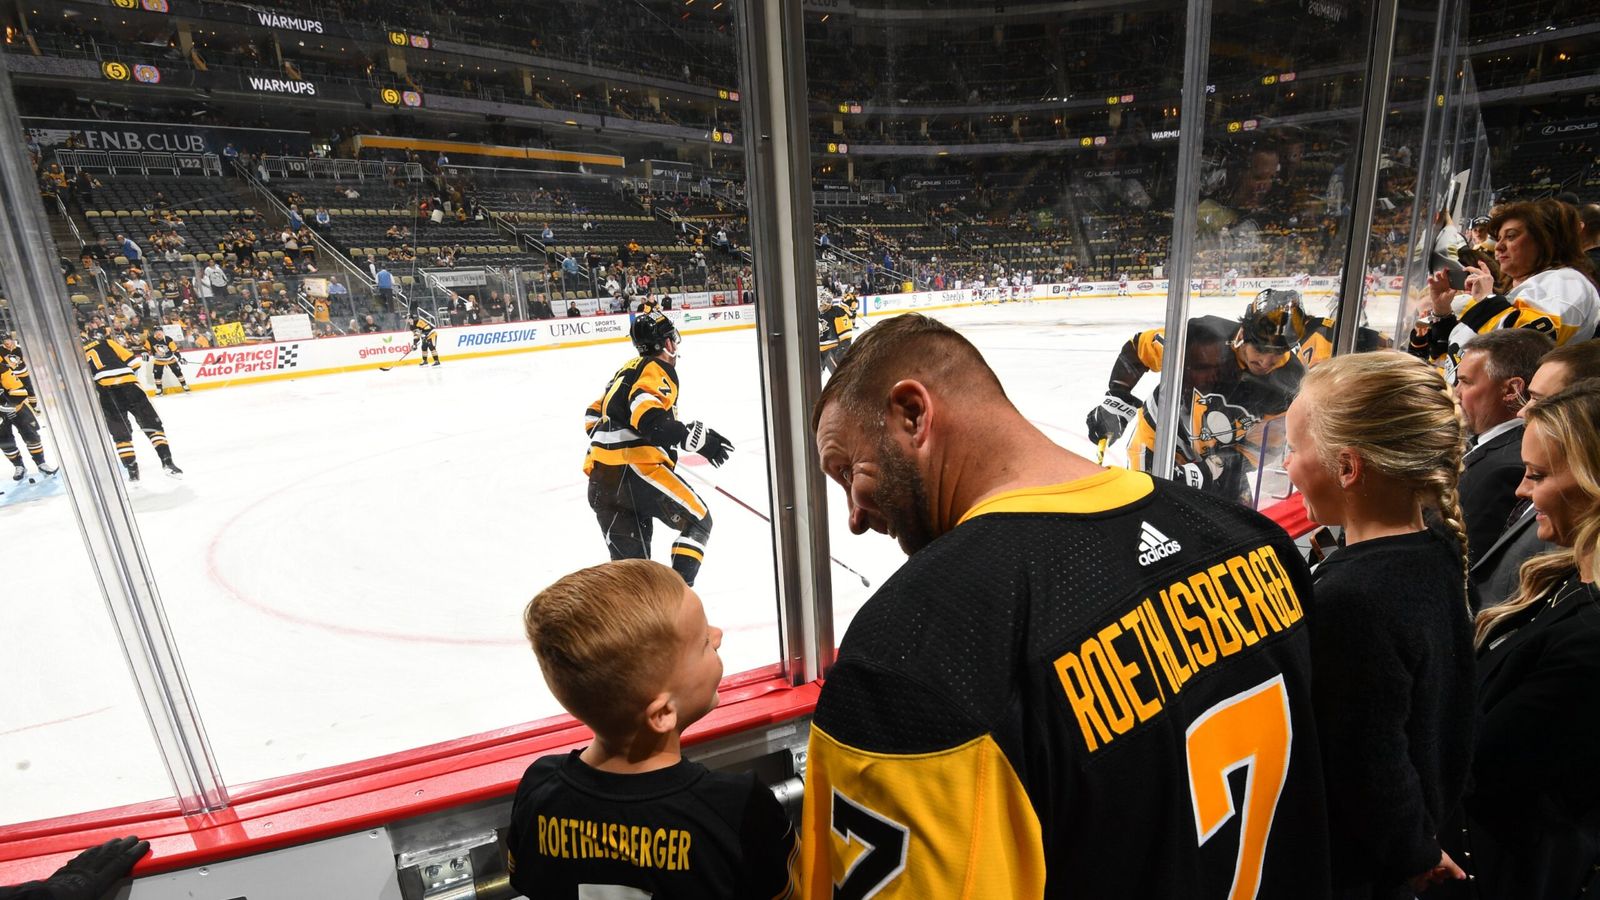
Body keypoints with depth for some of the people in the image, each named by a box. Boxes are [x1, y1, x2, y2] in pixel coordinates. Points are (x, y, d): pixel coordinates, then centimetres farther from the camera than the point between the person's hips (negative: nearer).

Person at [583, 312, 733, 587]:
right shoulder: (659, 369, -3)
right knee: (697, 521, 8)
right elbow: (648, 417, -21)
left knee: (630, 556, 14)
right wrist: (697, 439, -19)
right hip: (636, 468, -8)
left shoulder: (628, 369, 23)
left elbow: (593, 416, 27)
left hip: (599, 482, 8)